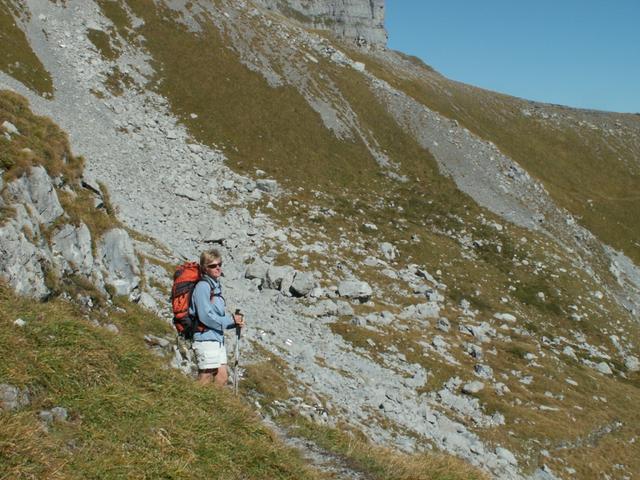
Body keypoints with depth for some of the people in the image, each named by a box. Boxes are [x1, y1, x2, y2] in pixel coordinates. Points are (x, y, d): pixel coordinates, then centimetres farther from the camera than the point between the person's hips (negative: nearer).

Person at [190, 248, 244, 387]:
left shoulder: (216, 286, 14)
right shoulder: (203, 286, -14)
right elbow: (205, 316, -21)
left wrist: (235, 321, -1)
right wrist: (231, 320, -12)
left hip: (218, 338, 9)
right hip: (205, 338, -9)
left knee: (222, 377, 13)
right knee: (206, 378, -3)